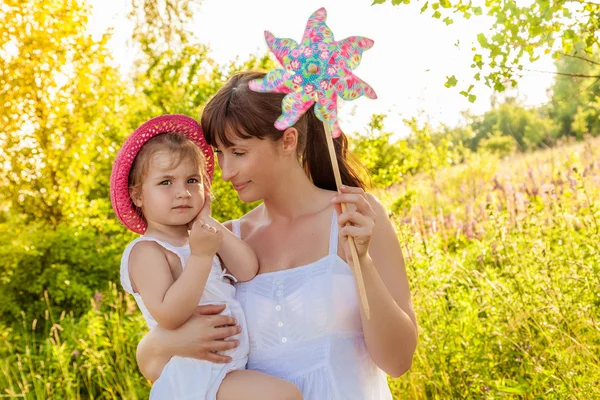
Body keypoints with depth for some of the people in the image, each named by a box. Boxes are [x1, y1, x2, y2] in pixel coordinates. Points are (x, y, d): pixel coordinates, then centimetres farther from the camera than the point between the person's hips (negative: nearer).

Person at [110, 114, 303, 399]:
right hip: (193, 374, -8)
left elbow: (248, 271, -4)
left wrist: (207, 220, -3)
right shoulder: (146, 251, -11)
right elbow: (168, 316, -25)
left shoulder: (198, 240, 12)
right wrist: (200, 257, -28)